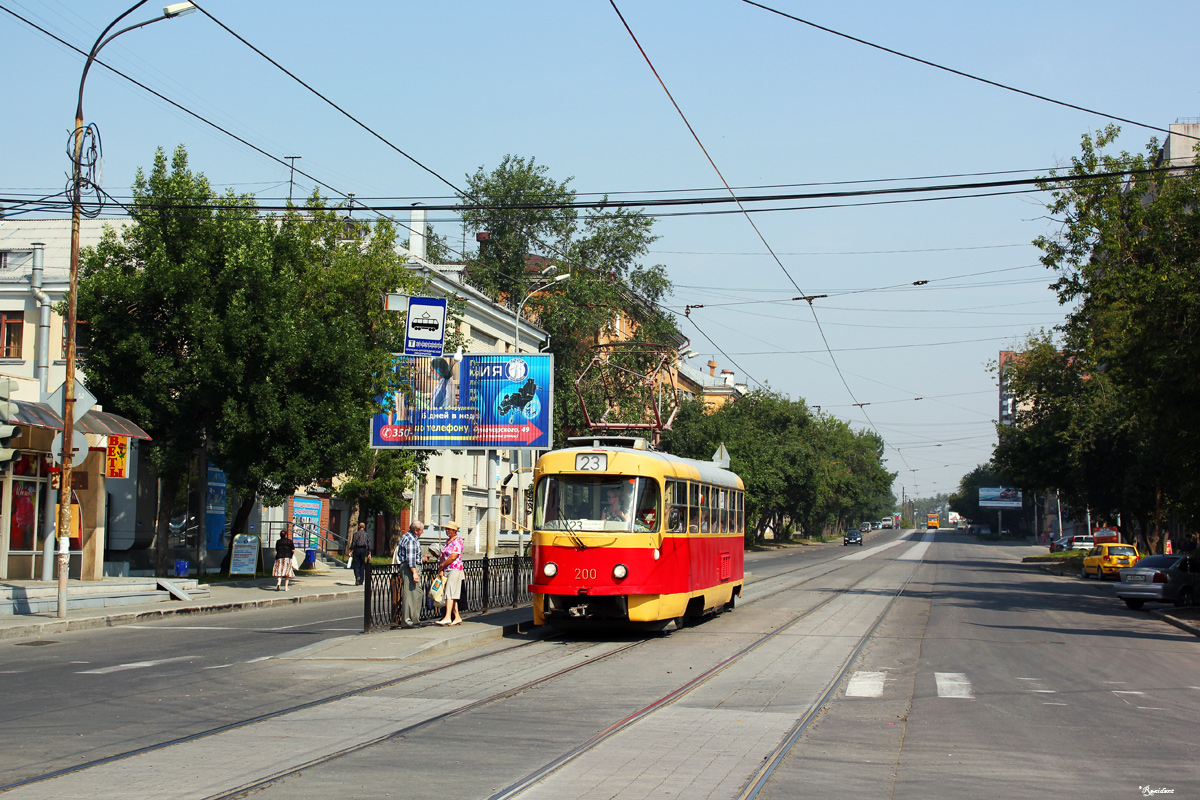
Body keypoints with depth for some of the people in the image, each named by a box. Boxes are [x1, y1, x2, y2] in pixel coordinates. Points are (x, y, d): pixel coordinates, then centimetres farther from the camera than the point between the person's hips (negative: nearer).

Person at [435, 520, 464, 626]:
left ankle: (448, 617, -19)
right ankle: (457, 617, 12)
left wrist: (442, 565, -6)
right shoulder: (448, 541, 17)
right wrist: (441, 570, 3)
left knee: (450, 594, -14)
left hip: (455, 569, -9)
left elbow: (453, 557, -18)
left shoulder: (458, 540, -10)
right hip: (447, 570, 9)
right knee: (451, 595, 8)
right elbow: (443, 556, 14)